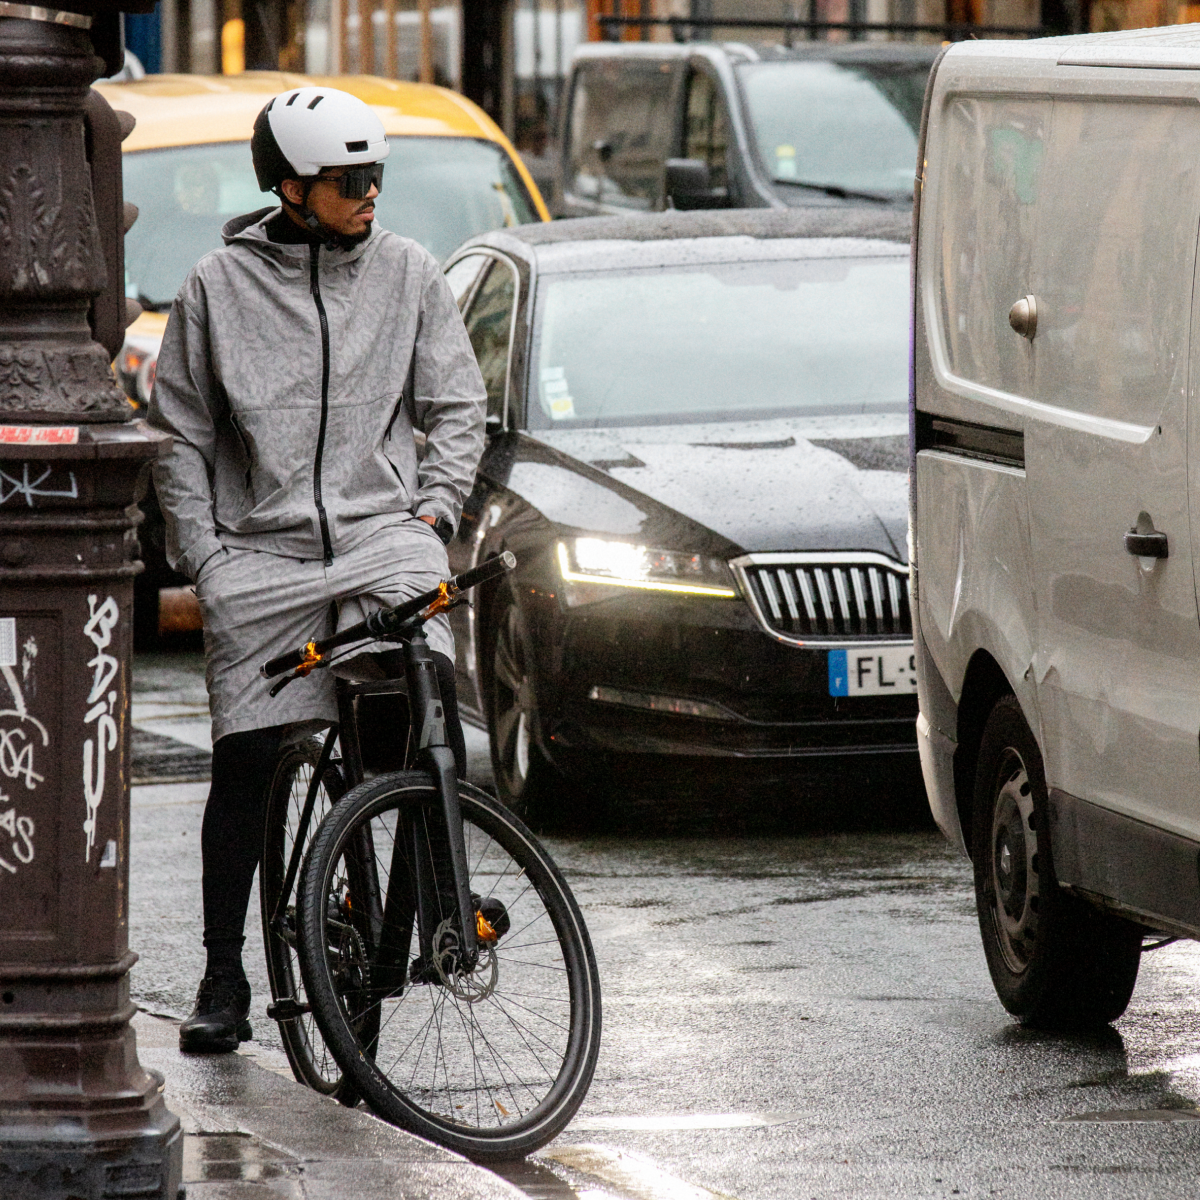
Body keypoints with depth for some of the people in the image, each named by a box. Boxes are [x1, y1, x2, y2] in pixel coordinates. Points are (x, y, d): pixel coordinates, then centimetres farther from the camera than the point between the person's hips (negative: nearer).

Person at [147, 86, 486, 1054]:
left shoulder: (407, 272, 7)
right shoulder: (219, 286, 3)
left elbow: (455, 403, 14)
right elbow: (181, 435, 7)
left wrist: (435, 505, 0)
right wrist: (204, 556, -1)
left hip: (384, 532, 1)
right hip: (261, 554, 0)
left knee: (428, 697, -25)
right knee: (245, 765, -1)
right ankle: (224, 977, 10)